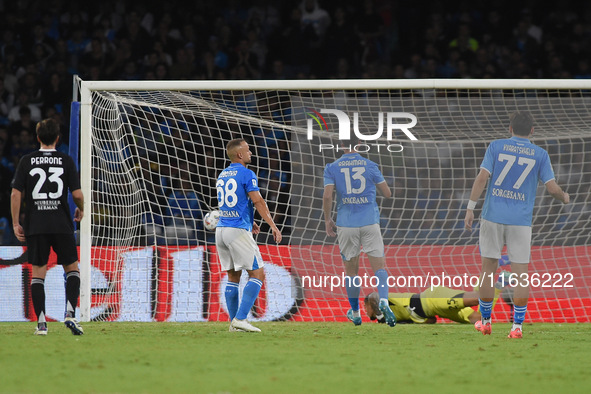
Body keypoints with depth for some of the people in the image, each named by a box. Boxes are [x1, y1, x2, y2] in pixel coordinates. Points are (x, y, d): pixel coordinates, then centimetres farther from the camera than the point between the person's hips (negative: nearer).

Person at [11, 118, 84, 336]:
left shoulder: (26, 161, 2)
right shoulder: (66, 161, -1)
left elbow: (16, 194, -2)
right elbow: (77, 194, -4)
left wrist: (16, 223, 5)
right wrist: (80, 209, 17)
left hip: (35, 226, 1)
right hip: (61, 225, -1)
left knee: (38, 273, 7)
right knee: (72, 268, 11)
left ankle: (41, 322, 0)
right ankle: (70, 313, -6)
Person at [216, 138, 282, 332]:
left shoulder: (222, 176, 16)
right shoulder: (246, 174, -8)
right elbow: (258, 202, -13)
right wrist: (273, 226, -11)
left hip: (221, 229, 8)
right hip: (238, 230, -8)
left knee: (233, 277, 13)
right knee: (257, 275, -4)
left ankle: (234, 322, 10)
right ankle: (240, 319, -15)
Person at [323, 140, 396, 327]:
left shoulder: (332, 168, 0)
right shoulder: (370, 166, 2)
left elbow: (327, 196, -10)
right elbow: (388, 194, 6)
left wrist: (327, 220, 3)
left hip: (346, 224, 1)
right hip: (370, 223, -1)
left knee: (351, 270, 13)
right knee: (379, 266, -2)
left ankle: (355, 313, 22)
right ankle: (383, 301, -28)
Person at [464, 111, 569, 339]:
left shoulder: (496, 147, 2)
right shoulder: (540, 155, 2)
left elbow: (482, 178, -7)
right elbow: (552, 188, -1)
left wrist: (470, 208, -6)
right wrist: (564, 198, 21)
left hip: (493, 217, 0)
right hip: (521, 221, 0)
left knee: (488, 270, 10)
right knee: (520, 274, 1)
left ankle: (485, 322, 18)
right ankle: (517, 326, -5)